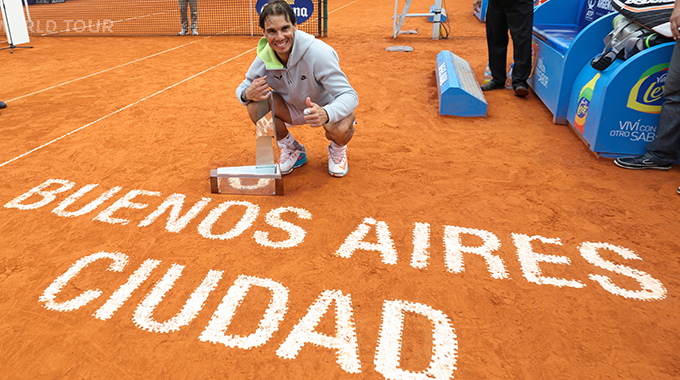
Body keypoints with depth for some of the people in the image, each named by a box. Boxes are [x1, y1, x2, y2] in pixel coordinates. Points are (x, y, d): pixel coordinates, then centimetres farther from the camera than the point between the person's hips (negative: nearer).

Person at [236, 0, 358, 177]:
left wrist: (326, 114, -55)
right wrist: (247, 94, -32)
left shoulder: (318, 53, -31)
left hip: (328, 108, -4)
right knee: (255, 105, -22)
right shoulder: (264, 57, -17)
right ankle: (292, 150, 4)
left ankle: (337, 149, 4)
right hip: (295, 109, 4)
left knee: (341, 130, -38)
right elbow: (243, 88, -4)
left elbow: (349, 95, -33)